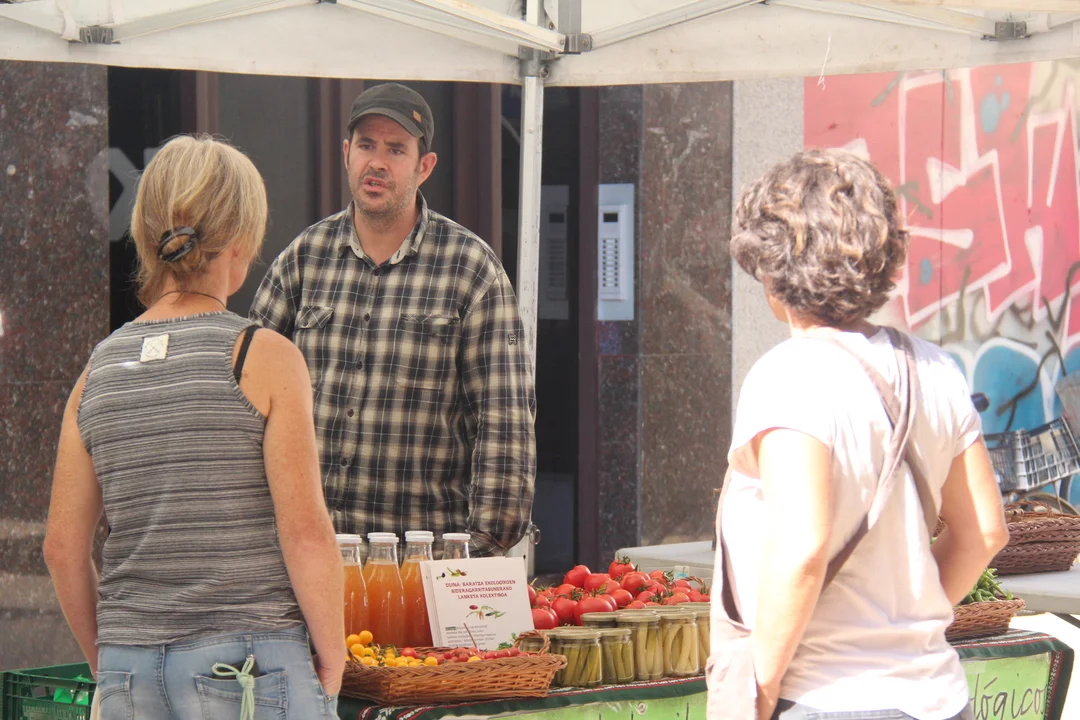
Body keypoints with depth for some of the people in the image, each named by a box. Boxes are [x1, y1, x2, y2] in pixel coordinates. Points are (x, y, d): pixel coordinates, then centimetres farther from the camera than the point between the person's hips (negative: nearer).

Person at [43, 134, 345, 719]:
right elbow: (305, 532, -11)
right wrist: (331, 666, -1)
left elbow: (62, 547, 9)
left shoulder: (99, 369, 8)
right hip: (247, 664, -5)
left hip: (129, 668, 5)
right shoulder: (264, 358, -6)